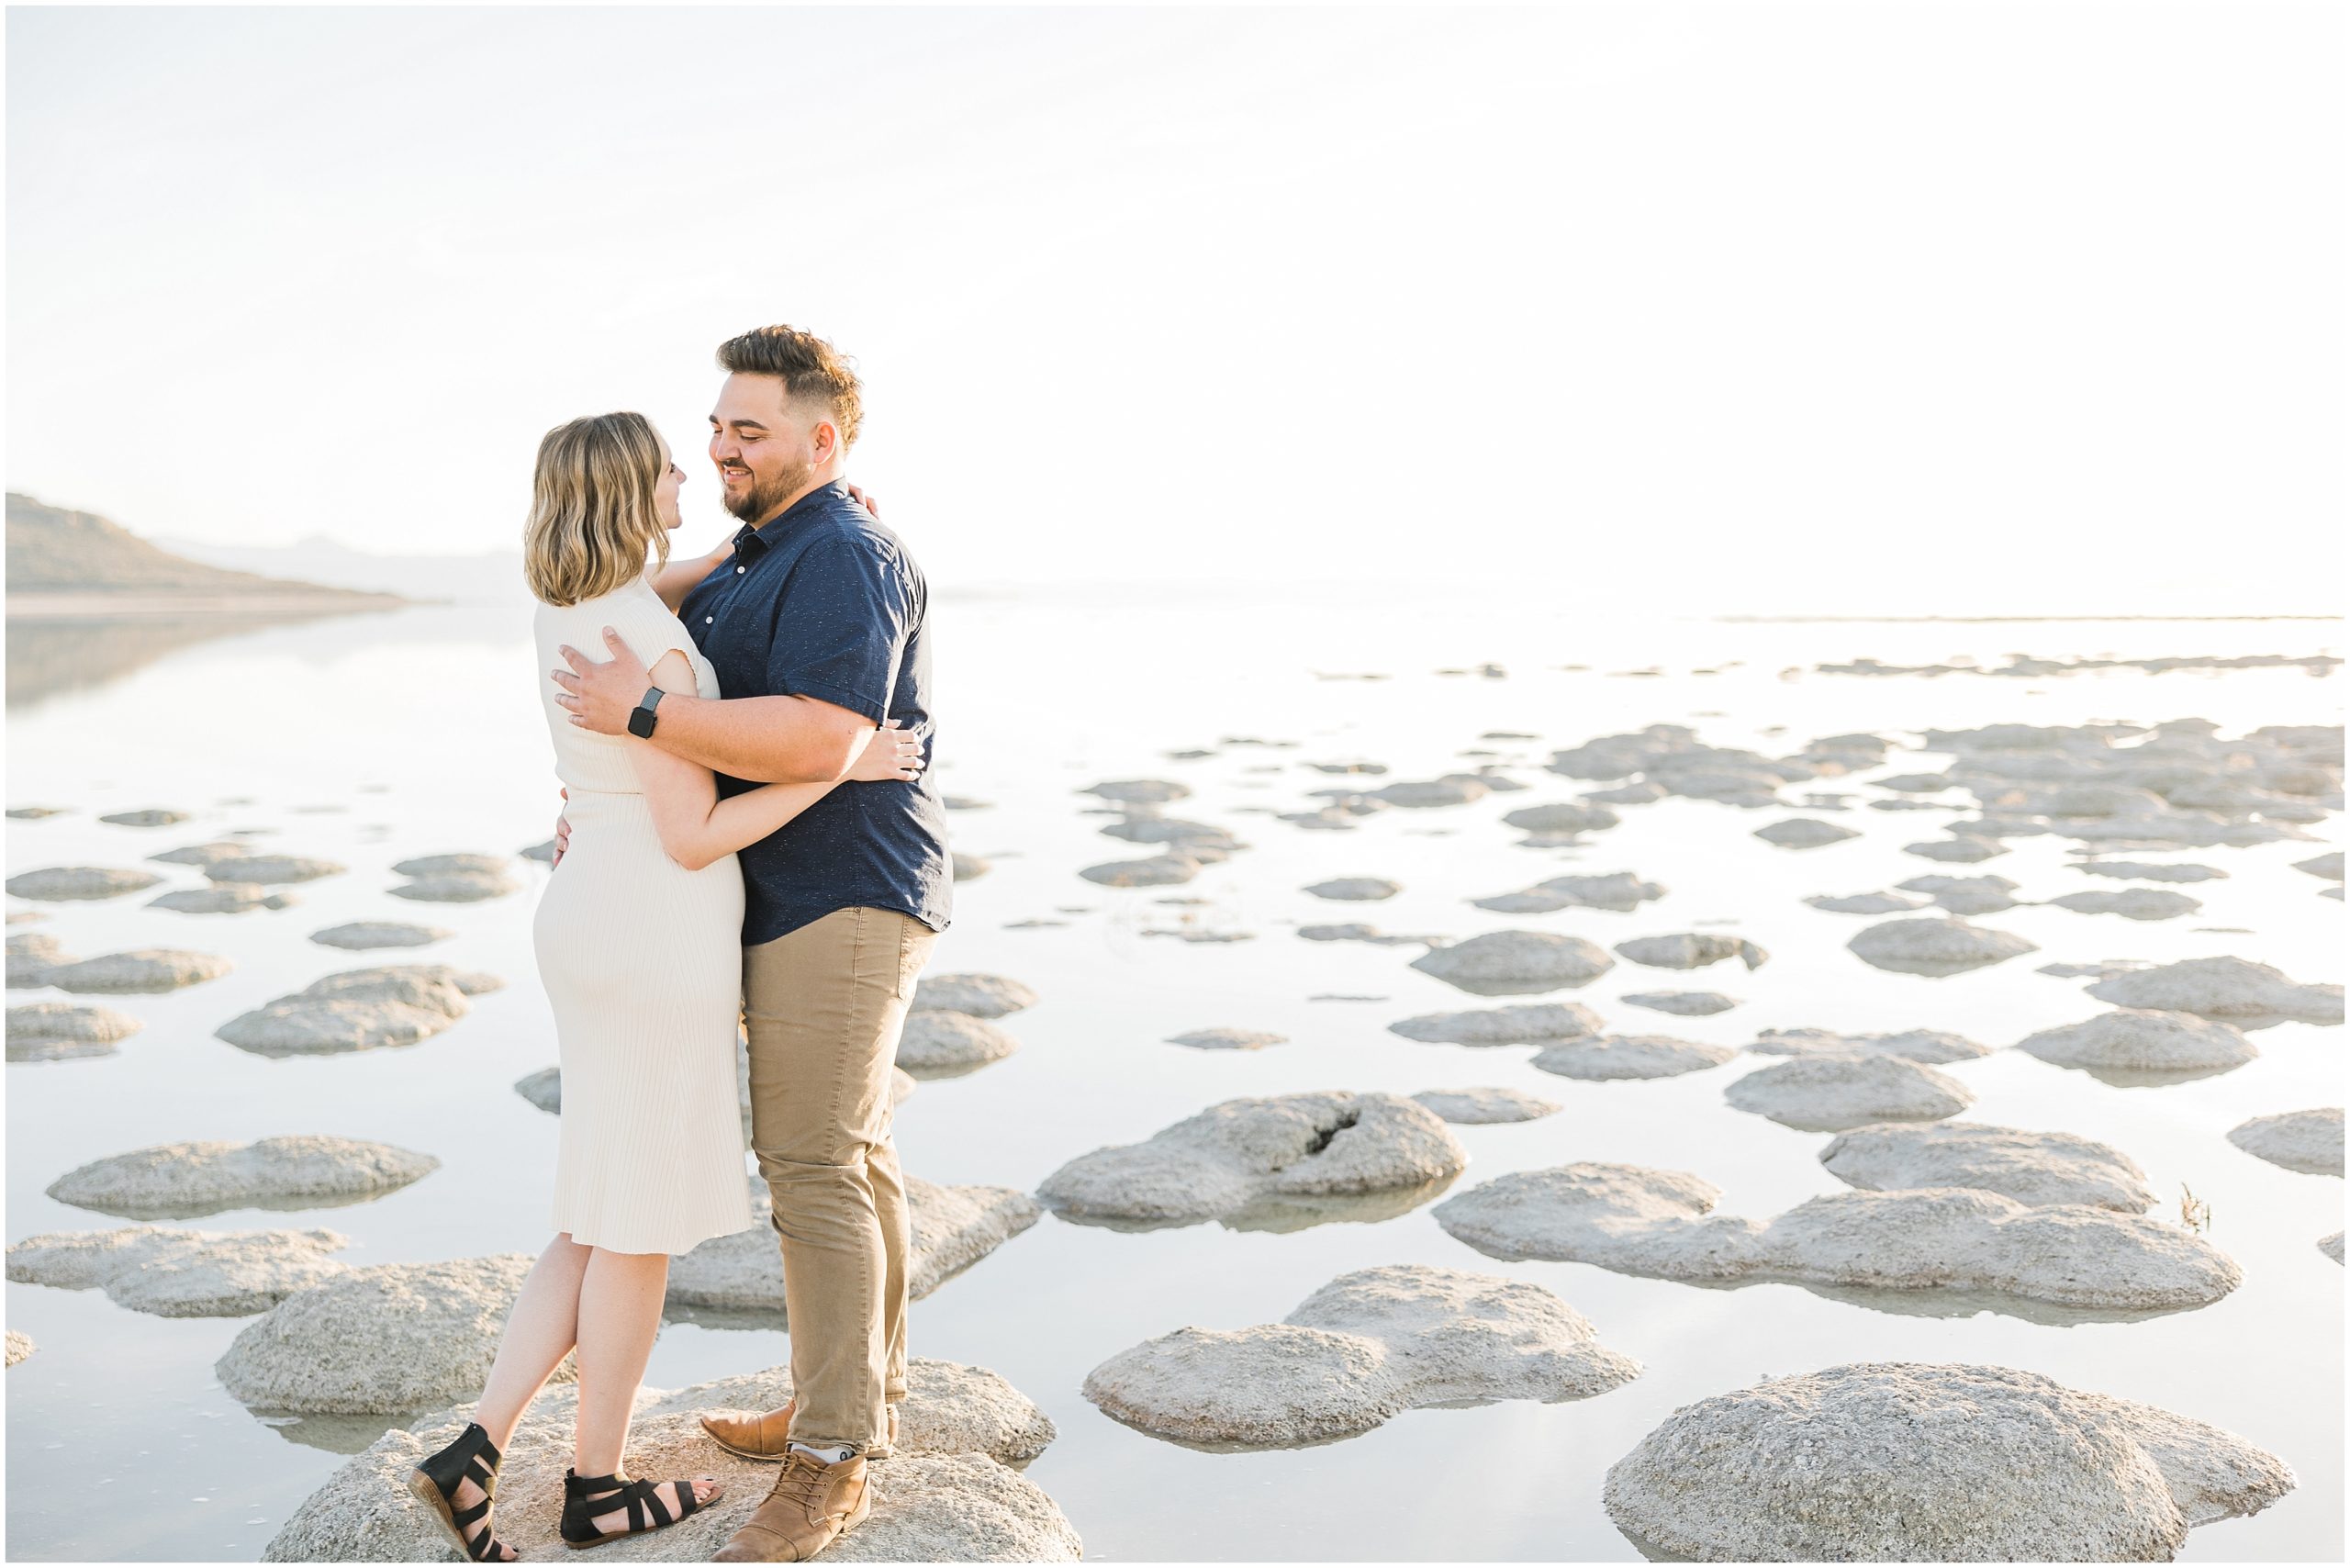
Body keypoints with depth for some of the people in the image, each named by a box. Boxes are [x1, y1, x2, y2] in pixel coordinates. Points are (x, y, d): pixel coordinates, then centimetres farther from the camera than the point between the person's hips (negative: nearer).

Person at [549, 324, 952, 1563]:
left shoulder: (842, 561, -18)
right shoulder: (758, 557, 15)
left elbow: (821, 741, -30)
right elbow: (719, 717, 23)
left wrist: (640, 712, -26)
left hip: (838, 903, -10)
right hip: (808, 899, 10)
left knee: (812, 1169, -8)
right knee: (847, 1150, 15)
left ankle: (828, 1462, 1)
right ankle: (863, 1396, 27)